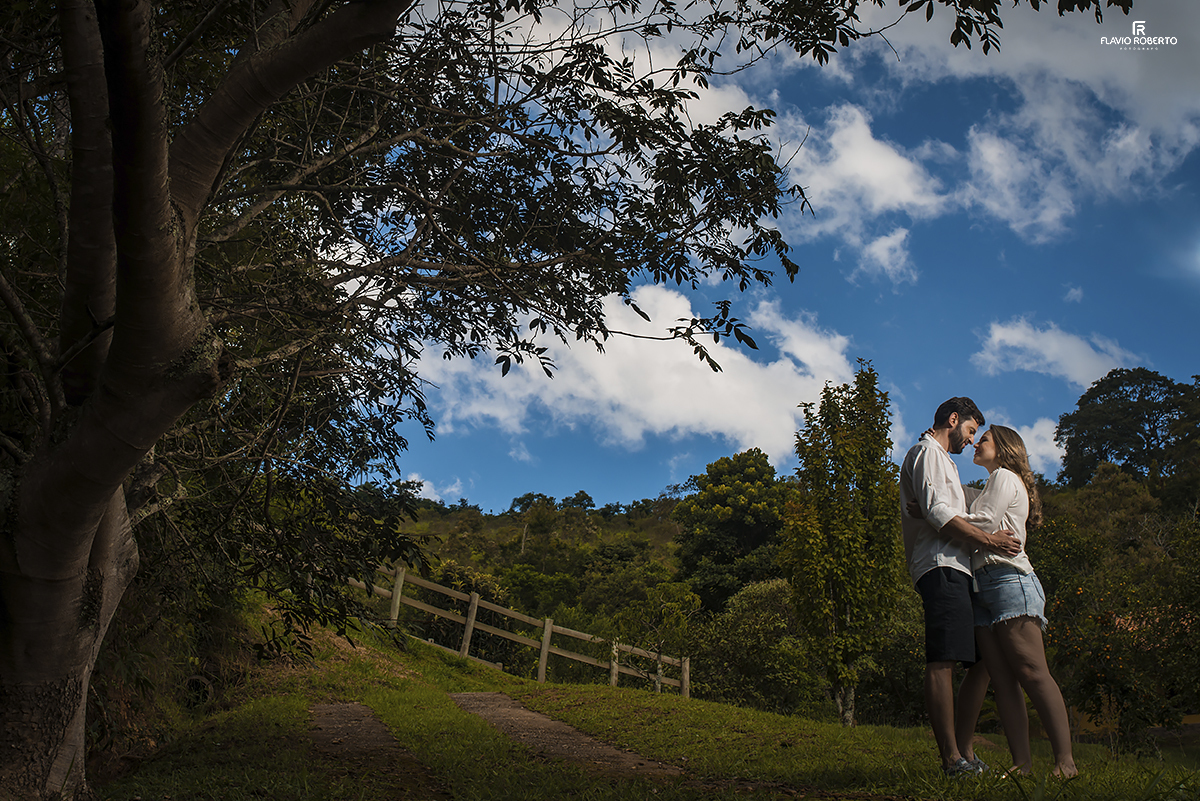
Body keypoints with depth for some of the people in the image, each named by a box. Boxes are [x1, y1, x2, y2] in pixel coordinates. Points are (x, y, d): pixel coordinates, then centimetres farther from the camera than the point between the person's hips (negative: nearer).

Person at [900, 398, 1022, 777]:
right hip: (941, 568, -11)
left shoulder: (942, 460, 33)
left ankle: (963, 750, 8)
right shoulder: (927, 452, 1)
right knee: (943, 661, -16)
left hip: (956, 569, 11)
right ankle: (952, 758, -20)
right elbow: (936, 511, -13)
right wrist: (986, 539, -10)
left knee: (982, 663, 7)